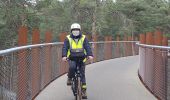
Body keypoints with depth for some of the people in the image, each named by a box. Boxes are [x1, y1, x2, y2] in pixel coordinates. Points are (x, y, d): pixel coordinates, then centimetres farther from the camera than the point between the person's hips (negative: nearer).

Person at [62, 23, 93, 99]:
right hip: (72, 58, -1)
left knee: (82, 74, -3)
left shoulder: (84, 38, 2)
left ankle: (84, 90, 2)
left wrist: (90, 55, -26)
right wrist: (64, 56, -26)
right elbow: (65, 48, -7)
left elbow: (87, 47, -8)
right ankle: (69, 78, -3)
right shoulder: (68, 38, 2)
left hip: (81, 58, 1)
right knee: (72, 67, -31)